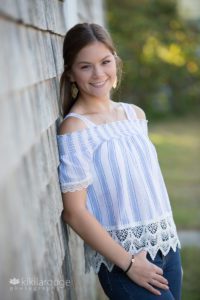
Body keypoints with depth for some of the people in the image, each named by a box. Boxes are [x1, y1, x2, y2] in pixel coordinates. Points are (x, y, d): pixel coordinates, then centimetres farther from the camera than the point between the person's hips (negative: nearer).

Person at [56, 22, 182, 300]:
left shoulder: (136, 114, 5)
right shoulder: (75, 128, -14)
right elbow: (74, 212, -16)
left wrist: (169, 239, 12)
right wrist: (129, 263, -15)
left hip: (168, 246, 6)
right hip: (121, 257, -6)